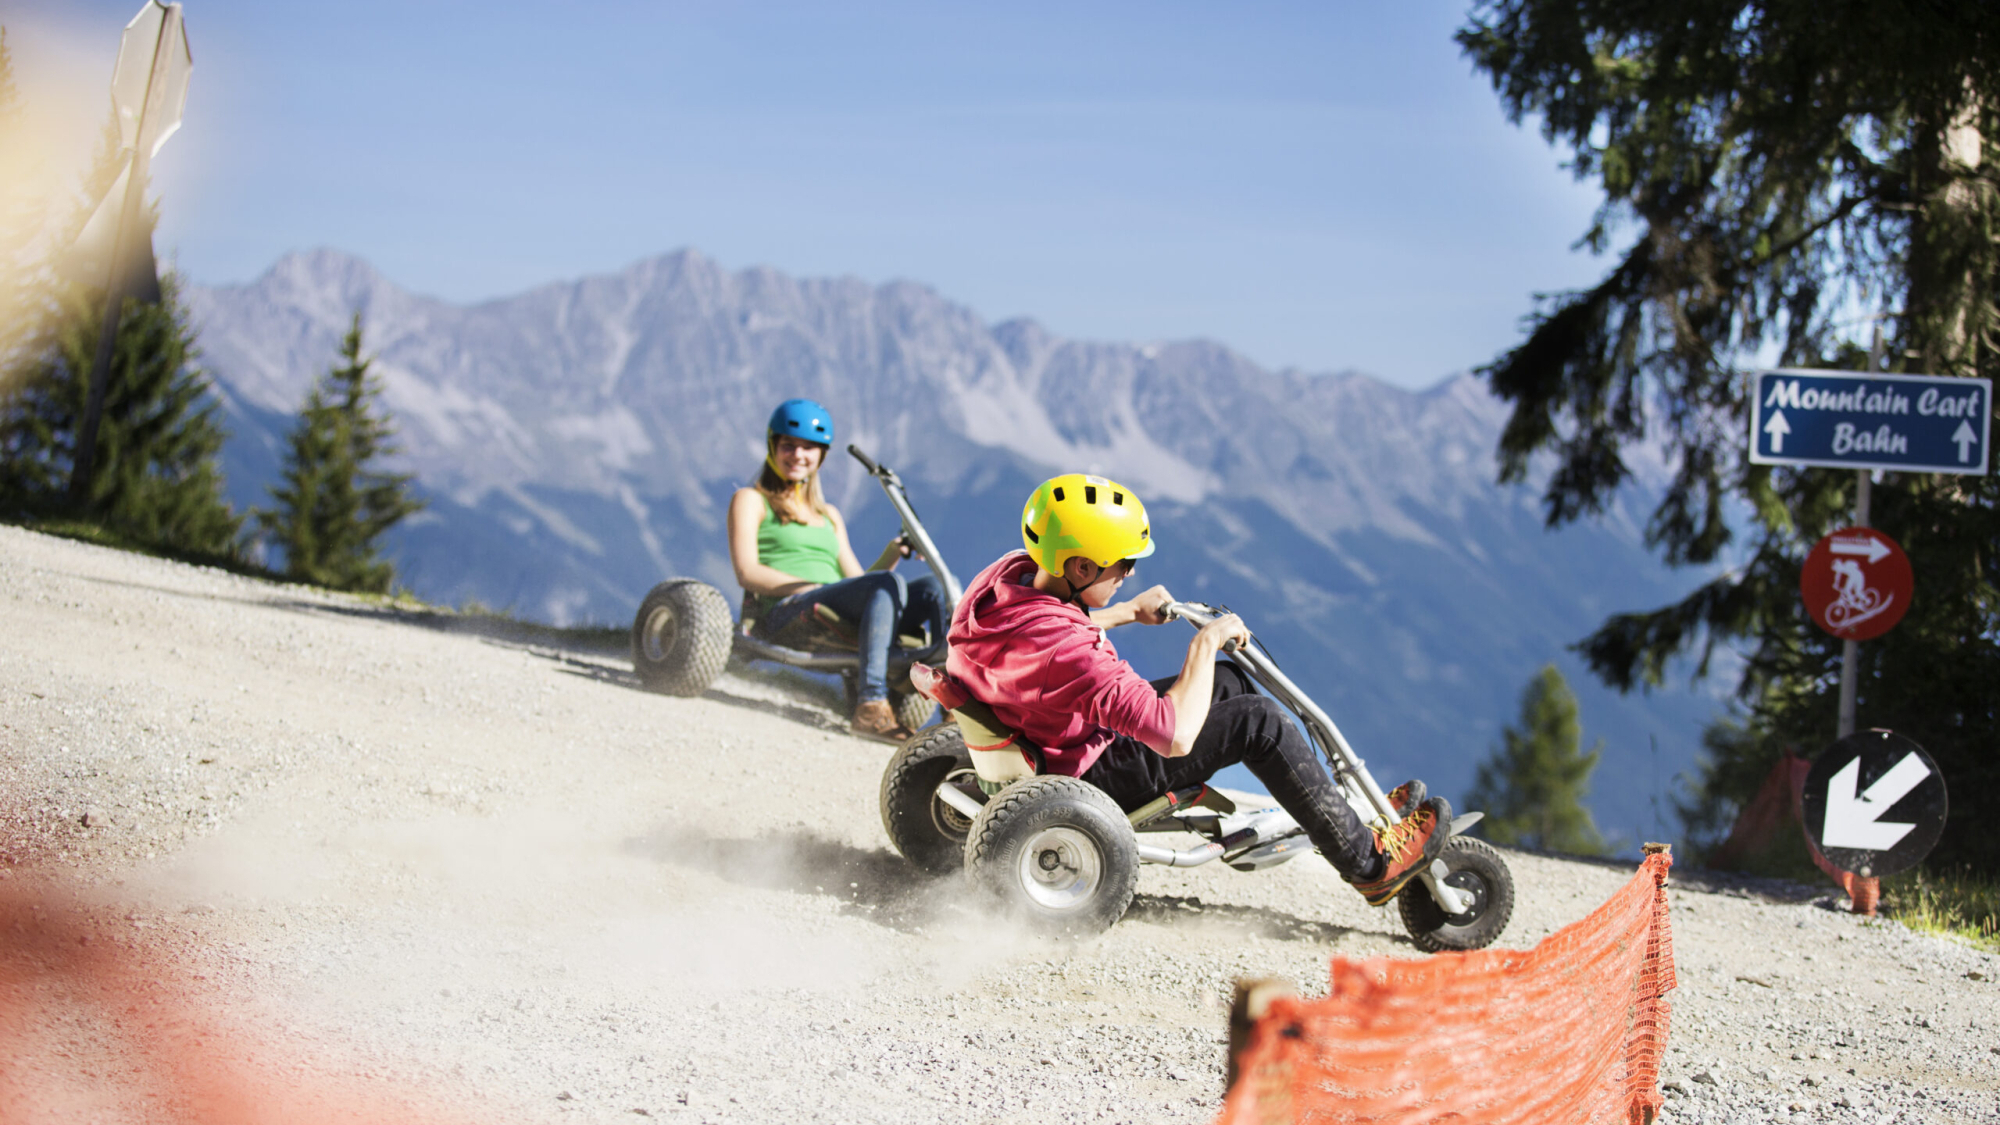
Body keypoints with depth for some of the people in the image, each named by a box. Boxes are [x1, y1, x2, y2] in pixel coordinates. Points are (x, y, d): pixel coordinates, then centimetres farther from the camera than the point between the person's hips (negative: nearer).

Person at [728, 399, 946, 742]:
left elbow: (859, 580, 23)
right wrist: (811, 587, -13)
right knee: (889, 584, -32)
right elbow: (748, 572, -1)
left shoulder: (828, 516, 32)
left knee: (930, 588, -19)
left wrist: (890, 556, 2)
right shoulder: (751, 501, 15)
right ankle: (870, 707, -48)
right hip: (784, 614, -6)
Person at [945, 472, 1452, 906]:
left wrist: (1129, 612, 21)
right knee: (1257, 720, -11)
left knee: (1228, 680, 15)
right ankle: (1368, 861, 2)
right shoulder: (1064, 650, -37)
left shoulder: (1012, 570, -9)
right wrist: (1205, 642, -25)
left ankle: (1346, 807, 25)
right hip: (1089, 777, -10)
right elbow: (1175, 736, -39)